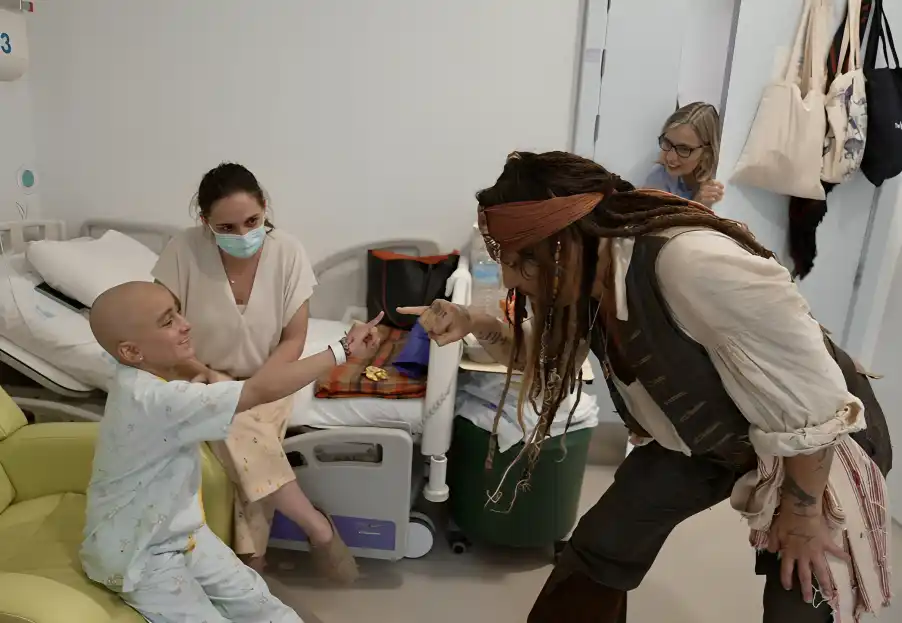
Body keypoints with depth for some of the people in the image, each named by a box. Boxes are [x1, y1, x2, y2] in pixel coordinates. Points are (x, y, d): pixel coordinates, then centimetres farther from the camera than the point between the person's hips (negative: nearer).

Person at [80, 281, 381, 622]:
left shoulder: (151, 379, -3)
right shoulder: (155, 399, -34)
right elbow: (260, 392, -40)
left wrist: (207, 378, 0)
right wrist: (343, 350, -36)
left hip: (179, 530, 9)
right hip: (137, 553, -9)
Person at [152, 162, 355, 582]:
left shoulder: (288, 253, -14)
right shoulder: (183, 250, -17)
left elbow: (294, 339, -9)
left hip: (266, 382, 0)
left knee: (249, 453, -27)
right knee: (243, 441, -29)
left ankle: (249, 564, -7)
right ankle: (319, 528, -15)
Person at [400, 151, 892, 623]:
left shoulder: (693, 263, -40)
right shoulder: (589, 276, -14)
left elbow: (809, 400, -30)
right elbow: (543, 352, 5)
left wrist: (801, 513, -17)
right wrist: (475, 325, -13)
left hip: (816, 450, -6)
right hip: (703, 437, 6)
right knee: (601, 544, 5)